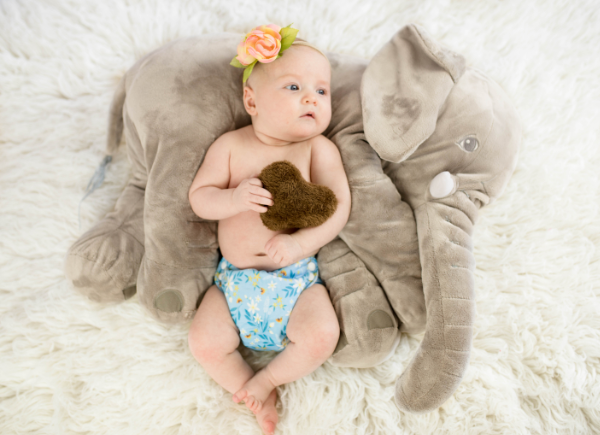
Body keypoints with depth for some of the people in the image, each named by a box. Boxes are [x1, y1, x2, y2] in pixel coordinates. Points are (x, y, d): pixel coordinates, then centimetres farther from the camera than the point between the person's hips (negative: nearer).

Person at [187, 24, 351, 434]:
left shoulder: (320, 149, -5)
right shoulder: (231, 145, -1)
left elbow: (339, 206, -10)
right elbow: (198, 197, -2)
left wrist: (299, 243, -24)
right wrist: (233, 199, -23)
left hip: (297, 277, -1)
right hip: (234, 277, 2)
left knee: (322, 336, -21)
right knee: (204, 342, -9)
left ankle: (266, 379, 7)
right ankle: (253, 396, 14)